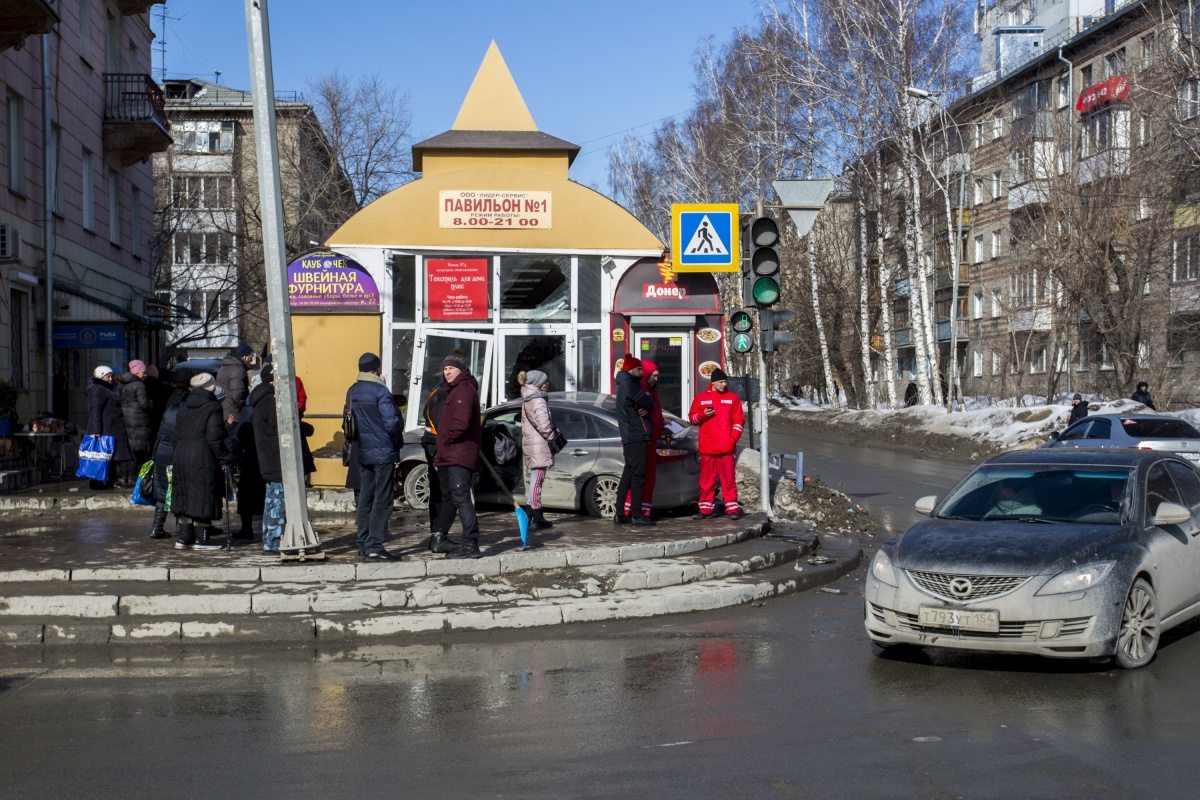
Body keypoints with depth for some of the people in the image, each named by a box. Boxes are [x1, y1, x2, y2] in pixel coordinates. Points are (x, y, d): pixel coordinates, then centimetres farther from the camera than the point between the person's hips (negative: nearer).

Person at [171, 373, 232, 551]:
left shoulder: (184, 408, 13)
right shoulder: (212, 408, -10)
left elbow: (177, 435, 16)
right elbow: (215, 438, -16)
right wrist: (223, 458, -10)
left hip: (181, 456, 7)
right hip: (203, 459, -7)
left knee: (184, 497, 11)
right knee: (204, 497, -2)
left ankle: (185, 536, 13)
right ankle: (203, 539, 0)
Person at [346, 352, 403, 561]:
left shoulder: (351, 392, 10)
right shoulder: (380, 391, -14)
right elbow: (391, 422, -18)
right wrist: (398, 440, -1)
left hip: (362, 454, 8)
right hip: (383, 452, -8)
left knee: (365, 499, 13)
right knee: (382, 500, -6)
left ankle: (363, 545, 15)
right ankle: (374, 546, -10)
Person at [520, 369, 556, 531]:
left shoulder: (527, 400, 18)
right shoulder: (539, 401, -14)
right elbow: (543, 424, -21)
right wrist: (553, 439, -10)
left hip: (529, 443, 10)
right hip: (539, 445, -10)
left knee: (534, 479, 15)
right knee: (537, 479, -9)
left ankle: (532, 513, 17)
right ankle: (537, 516, -8)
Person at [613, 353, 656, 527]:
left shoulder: (626, 385, 21)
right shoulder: (628, 384, -11)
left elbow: (648, 405, 18)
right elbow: (648, 403, -15)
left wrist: (646, 408, -5)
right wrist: (648, 407, 8)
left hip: (630, 437, 10)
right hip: (636, 437, -10)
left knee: (628, 474, 11)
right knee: (638, 474, -9)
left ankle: (620, 514, 12)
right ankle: (636, 515, -10)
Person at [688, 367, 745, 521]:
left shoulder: (733, 398, 8)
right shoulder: (701, 398, 9)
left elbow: (738, 420, 8)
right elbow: (692, 418, 11)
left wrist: (733, 438, -5)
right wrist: (703, 415, -9)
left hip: (726, 448, -1)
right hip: (707, 448, 1)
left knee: (729, 479, -3)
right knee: (706, 480, 4)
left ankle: (733, 508, 1)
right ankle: (705, 509, 10)